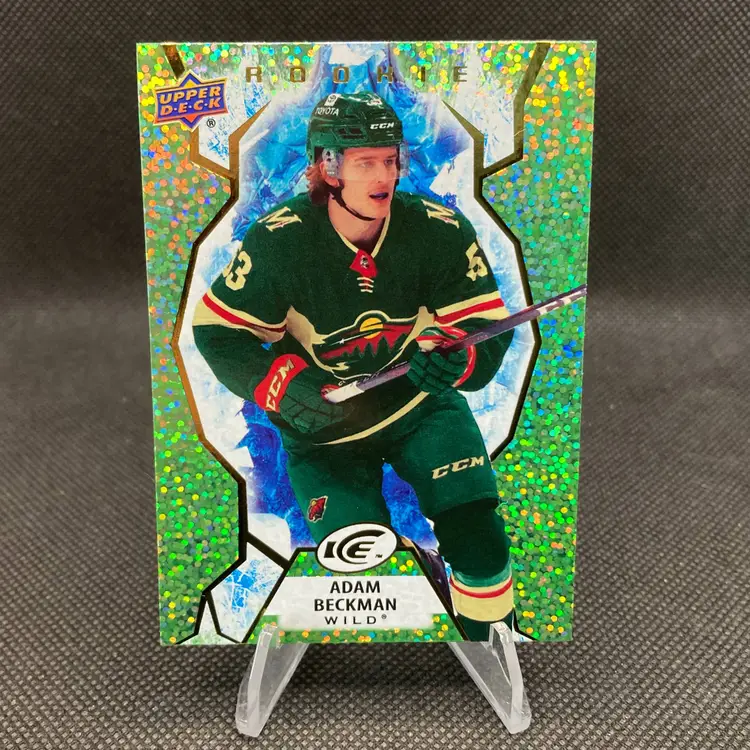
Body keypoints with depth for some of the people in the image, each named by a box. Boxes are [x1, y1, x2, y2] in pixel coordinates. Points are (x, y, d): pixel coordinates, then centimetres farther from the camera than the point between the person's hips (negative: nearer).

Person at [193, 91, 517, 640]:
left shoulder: (442, 231, -13)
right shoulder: (279, 240, -15)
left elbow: (488, 329, -10)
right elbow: (218, 330, -7)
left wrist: (453, 356, -33)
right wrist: (284, 384, -22)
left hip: (420, 404, 1)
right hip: (324, 418, 0)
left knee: (476, 533, -12)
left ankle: (494, 631, 18)